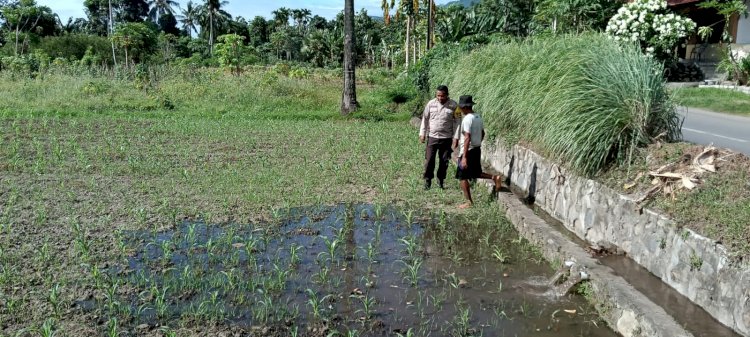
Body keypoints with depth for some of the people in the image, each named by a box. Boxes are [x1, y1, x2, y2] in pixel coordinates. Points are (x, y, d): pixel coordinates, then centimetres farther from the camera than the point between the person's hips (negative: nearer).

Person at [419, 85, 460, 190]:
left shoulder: (453, 105, -4)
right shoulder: (431, 103, -1)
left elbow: (457, 121, 1)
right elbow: (425, 118, 7)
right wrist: (422, 134, 4)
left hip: (446, 138, 0)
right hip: (432, 137, 0)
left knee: (444, 161, 7)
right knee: (429, 160, -3)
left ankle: (441, 180, 23)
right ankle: (427, 180, 11)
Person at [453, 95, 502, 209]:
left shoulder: (467, 119, -19)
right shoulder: (478, 117, 7)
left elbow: (467, 138, -25)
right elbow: (482, 134, 18)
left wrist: (464, 157, -26)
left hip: (468, 151, -9)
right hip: (477, 150, 9)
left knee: (463, 177, 2)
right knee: (476, 173, 24)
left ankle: (469, 202, 6)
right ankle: (494, 177, 5)